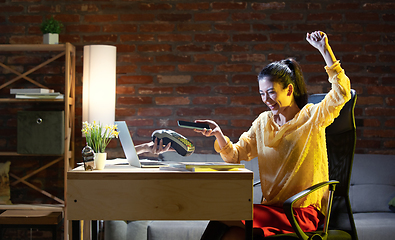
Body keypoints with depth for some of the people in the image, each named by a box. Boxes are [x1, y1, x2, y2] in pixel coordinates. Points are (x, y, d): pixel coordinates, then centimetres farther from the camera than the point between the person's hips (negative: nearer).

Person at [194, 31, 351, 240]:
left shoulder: (312, 116, -3)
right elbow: (236, 155, 10)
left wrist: (324, 50, -22)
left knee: (230, 217, -28)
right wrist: (219, 135, -9)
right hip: (270, 207, 5)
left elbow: (341, 93, -20)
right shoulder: (263, 122, 12)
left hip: (303, 212, -5)